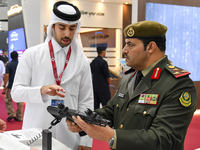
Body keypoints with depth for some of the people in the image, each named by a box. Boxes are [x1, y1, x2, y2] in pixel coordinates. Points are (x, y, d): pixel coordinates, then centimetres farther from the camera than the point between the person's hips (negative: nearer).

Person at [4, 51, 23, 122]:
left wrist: (4, 85, -3)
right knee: (20, 101, 8)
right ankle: (19, 117, 12)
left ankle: (11, 114, 0)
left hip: (11, 86, -2)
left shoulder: (8, 65, -4)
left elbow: (6, 76, -10)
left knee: (8, 100, 12)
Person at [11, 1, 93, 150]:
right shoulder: (32, 54, -1)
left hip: (69, 136, 1)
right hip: (35, 134, -1)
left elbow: (86, 101, 3)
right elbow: (16, 92, -3)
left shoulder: (82, 61, 3)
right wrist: (42, 90, -22)